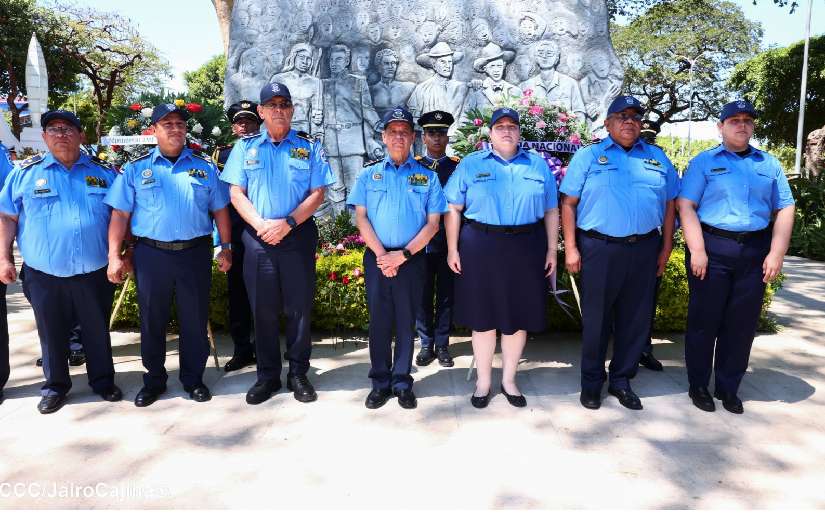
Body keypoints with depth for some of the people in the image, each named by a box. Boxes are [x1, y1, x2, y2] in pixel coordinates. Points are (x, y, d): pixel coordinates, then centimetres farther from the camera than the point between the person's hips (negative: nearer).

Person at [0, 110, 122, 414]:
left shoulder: (104, 172, 4)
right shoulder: (25, 173, 2)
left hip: (94, 272, 0)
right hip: (44, 274, 0)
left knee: (98, 332, 11)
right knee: (52, 334, 12)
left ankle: (103, 381, 28)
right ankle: (55, 386, 29)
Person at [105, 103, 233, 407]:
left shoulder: (205, 167, 8)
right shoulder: (136, 168, 5)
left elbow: (220, 210, 10)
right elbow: (120, 215, 3)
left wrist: (226, 248, 4)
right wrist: (114, 257, -4)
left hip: (195, 253, 0)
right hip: (151, 254, 0)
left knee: (195, 320, 7)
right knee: (152, 321, 10)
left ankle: (194, 379, 22)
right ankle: (154, 380, 26)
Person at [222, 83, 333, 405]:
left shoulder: (309, 147, 5)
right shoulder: (245, 147, 9)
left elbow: (318, 193, -1)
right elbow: (236, 193, 4)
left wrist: (287, 223, -13)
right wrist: (262, 225, -12)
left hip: (298, 236, -1)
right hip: (258, 238, 1)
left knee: (299, 307, 4)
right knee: (263, 309, 7)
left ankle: (298, 374, 17)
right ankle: (267, 376, 20)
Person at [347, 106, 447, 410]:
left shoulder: (427, 177, 6)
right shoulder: (369, 175, 10)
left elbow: (433, 223, 0)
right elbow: (361, 218, 2)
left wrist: (403, 255, -11)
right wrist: (381, 254, -11)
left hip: (412, 259, -1)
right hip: (377, 258, 1)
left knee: (406, 322, 6)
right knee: (379, 321, 6)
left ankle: (402, 383, 18)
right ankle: (380, 382, 18)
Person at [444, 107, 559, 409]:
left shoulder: (539, 165, 11)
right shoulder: (470, 164, 5)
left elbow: (551, 211, 11)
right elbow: (453, 209, 2)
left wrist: (552, 250, 5)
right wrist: (452, 249, -5)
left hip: (526, 248, 2)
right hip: (481, 247, -2)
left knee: (518, 316, 8)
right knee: (483, 316, 5)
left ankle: (509, 380, 25)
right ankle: (483, 381, 21)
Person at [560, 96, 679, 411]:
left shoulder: (658, 158, 13)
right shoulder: (588, 156, 4)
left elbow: (669, 205, 14)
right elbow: (569, 204, -1)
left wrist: (666, 248, 8)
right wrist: (571, 248, -8)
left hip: (644, 250, 3)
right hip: (599, 249, -3)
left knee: (636, 319, 9)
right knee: (596, 318, 4)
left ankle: (621, 380, 25)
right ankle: (591, 382, 20)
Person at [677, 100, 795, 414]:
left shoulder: (770, 164, 13)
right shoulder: (703, 162, 3)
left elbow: (784, 210, 10)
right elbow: (686, 206, -5)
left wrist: (777, 253, -1)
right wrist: (697, 250, -15)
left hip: (755, 252, 3)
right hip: (712, 248, -3)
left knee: (742, 323, 8)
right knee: (704, 319, 3)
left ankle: (728, 387, 22)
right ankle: (698, 385, 17)